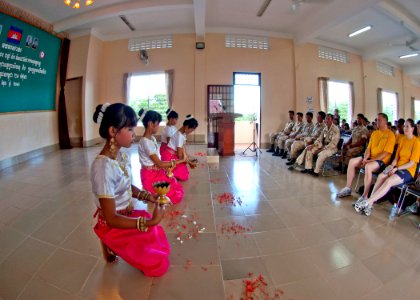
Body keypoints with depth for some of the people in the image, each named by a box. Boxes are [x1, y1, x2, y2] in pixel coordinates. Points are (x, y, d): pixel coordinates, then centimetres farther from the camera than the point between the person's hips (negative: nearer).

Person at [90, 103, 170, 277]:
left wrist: (148, 197, -6)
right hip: (114, 226, -7)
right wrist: (149, 222, -29)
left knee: (160, 245, 17)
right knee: (158, 264, 3)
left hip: (127, 214, 8)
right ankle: (113, 247, 13)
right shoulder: (104, 166, -31)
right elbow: (111, 219, -27)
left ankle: (119, 247, 21)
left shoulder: (122, 154, -6)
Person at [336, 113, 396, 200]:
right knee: (352, 162, -9)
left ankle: (365, 196, -29)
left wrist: (370, 160, -20)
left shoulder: (390, 135, -8)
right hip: (370, 158, 8)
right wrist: (365, 158, -6)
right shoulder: (374, 133, 15)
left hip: (382, 160, -8)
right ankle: (348, 188, -3)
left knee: (368, 166, -37)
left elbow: (386, 153, -15)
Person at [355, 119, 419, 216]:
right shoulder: (402, 139, 15)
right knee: (381, 176, -26)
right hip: (397, 167, 5)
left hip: (408, 170, -5)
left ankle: (367, 202, -37)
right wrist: (392, 165, -5)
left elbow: (412, 163, -9)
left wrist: (396, 168, -16)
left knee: (389, 181, -33)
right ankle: (370, 204, -35)